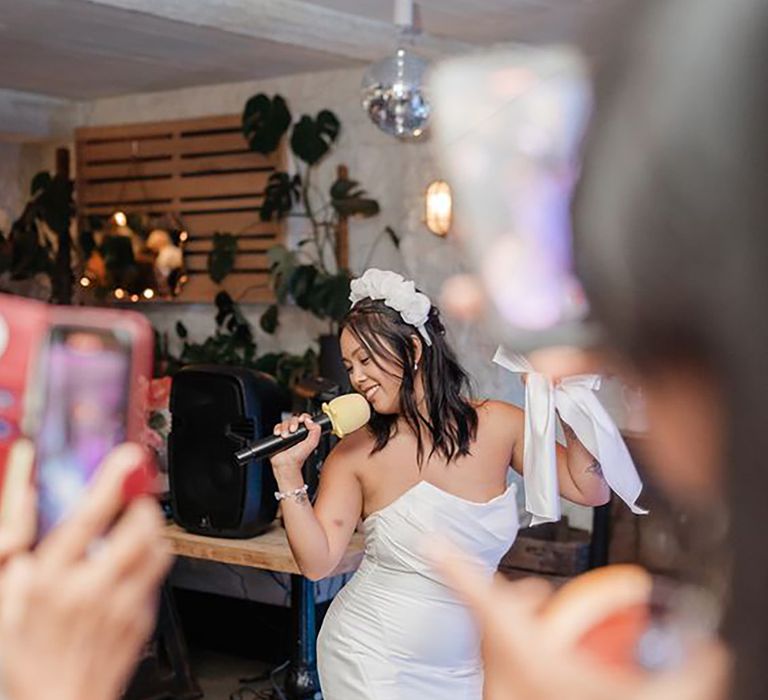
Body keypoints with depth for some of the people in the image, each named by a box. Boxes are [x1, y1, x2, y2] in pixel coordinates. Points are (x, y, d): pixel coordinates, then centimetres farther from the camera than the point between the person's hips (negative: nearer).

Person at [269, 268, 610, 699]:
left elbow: (591, 491, -1)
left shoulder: (498, 425, -5)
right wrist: (289, 473, -24)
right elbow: (317, 562, -15)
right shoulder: (357, 453, -10)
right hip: (374, 664, -3)